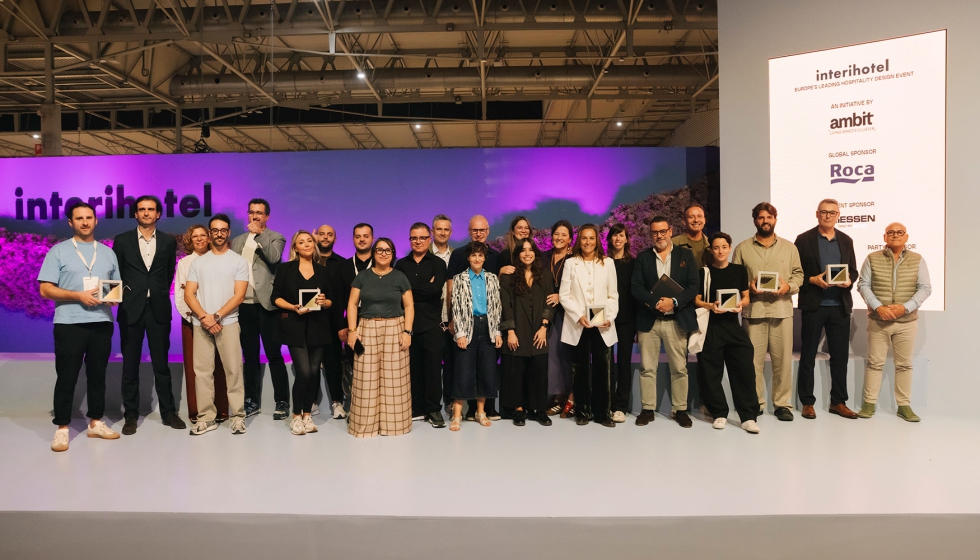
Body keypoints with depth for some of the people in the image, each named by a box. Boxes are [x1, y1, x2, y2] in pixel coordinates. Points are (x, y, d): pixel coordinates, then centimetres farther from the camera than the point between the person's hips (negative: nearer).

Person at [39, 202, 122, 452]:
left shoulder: (108, 253, 13)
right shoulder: (58, 251, 1)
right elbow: (45, 289, -4)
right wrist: (78, 296, -16)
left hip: (101, 323, 4)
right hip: (69, 324, -3)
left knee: (97, 375, 10)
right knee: (66, 377, 1)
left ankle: (96, 423, 20)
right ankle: (62, 428, 11)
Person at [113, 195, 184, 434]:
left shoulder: (168, 241, 6)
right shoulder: (122, 240, 4)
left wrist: (160, 294, 7)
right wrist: (122, 293, 0)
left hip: (159, 309, 1)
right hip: (131, 309, 0)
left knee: (162, 364, 7)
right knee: (130, 365, 6)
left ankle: (168, 412, 15)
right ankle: (131, 415, 15)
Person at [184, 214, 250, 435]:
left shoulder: (239, 261, 4)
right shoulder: (198, 262, 12)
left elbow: (239, 295, -4)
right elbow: (188, 294, 5)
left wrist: (217, 316, -12)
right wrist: (204, 317, -10)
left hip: (228, 322, -3)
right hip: (200, 323, 3)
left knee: (233, 370, -4)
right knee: (202, 371, 2)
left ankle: (238, 416, 2)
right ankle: (206, 417, 9)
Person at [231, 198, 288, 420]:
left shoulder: (275, 238, 4)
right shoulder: (238, 241, 16)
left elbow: (274, 257, -17)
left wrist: (259, 234, -16)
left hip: (267, 305, -4)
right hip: (244, 306, 4)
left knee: (274, 355, -2)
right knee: (250, 356, 11)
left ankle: (282, 402, 5)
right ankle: (252, 401, 20)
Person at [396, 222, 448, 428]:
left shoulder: (438, 263, 3)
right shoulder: (401, 264, 12)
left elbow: (436, 289, -12)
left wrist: (411, 289, -8)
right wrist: (424, 289, -8)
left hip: (431, 324, -2)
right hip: (408, 323, 2)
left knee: (433, 367, 1)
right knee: (413, 367, 7)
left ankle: (434, 410, 11)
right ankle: (416, 408, 18)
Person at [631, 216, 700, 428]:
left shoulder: (685, 254, 7)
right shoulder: (642, 257, 8)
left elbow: (693, 286, -2)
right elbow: (636, 287, -2)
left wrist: (673, 302, -17)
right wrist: (656, 303, -17)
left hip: (677, 321, 0)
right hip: (648, 321, 1)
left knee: (679, 368, 5)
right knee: (647, 368, 3)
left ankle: (680, 410, 16)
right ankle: (648, 409, 13)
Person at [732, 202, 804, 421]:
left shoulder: (789, 247, 12)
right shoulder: (742, 248, 7)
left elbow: (799, 274, 10)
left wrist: (788, 286, -9)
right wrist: (747, 286, -12)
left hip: (782, 309, 1)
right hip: (753, 310, -1)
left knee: (783, 359, 1)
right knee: (753, 359, 1)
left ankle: (782, 404, 12)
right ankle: (755, 403, 11)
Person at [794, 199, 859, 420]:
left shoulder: (846, 240, 11)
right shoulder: (804, 239, -1)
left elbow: (853, 270, 13)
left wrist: (849, 281, -8)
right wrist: (812, 280, -18)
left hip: (840, 306, 4)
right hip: (813, 305, -3)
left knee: (840, 356, 7)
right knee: (808, 356, 4)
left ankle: (838, 402, 18)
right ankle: (807, 403, 12)